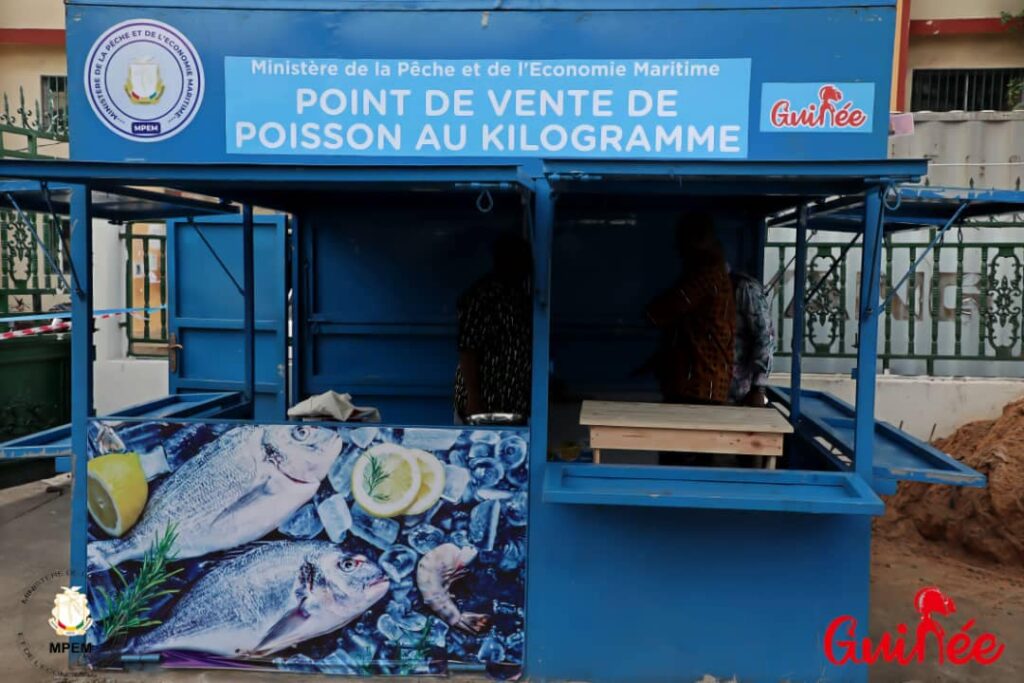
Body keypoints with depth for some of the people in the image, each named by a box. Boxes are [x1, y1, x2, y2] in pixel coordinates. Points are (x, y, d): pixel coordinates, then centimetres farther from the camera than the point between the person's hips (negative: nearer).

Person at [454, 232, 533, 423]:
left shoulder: (522, 296, 11)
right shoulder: (481, 297, -13)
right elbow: (467, 349, -17)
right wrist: (472, 398, -21)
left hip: (517, 404, 8)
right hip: (484, 402, -8)